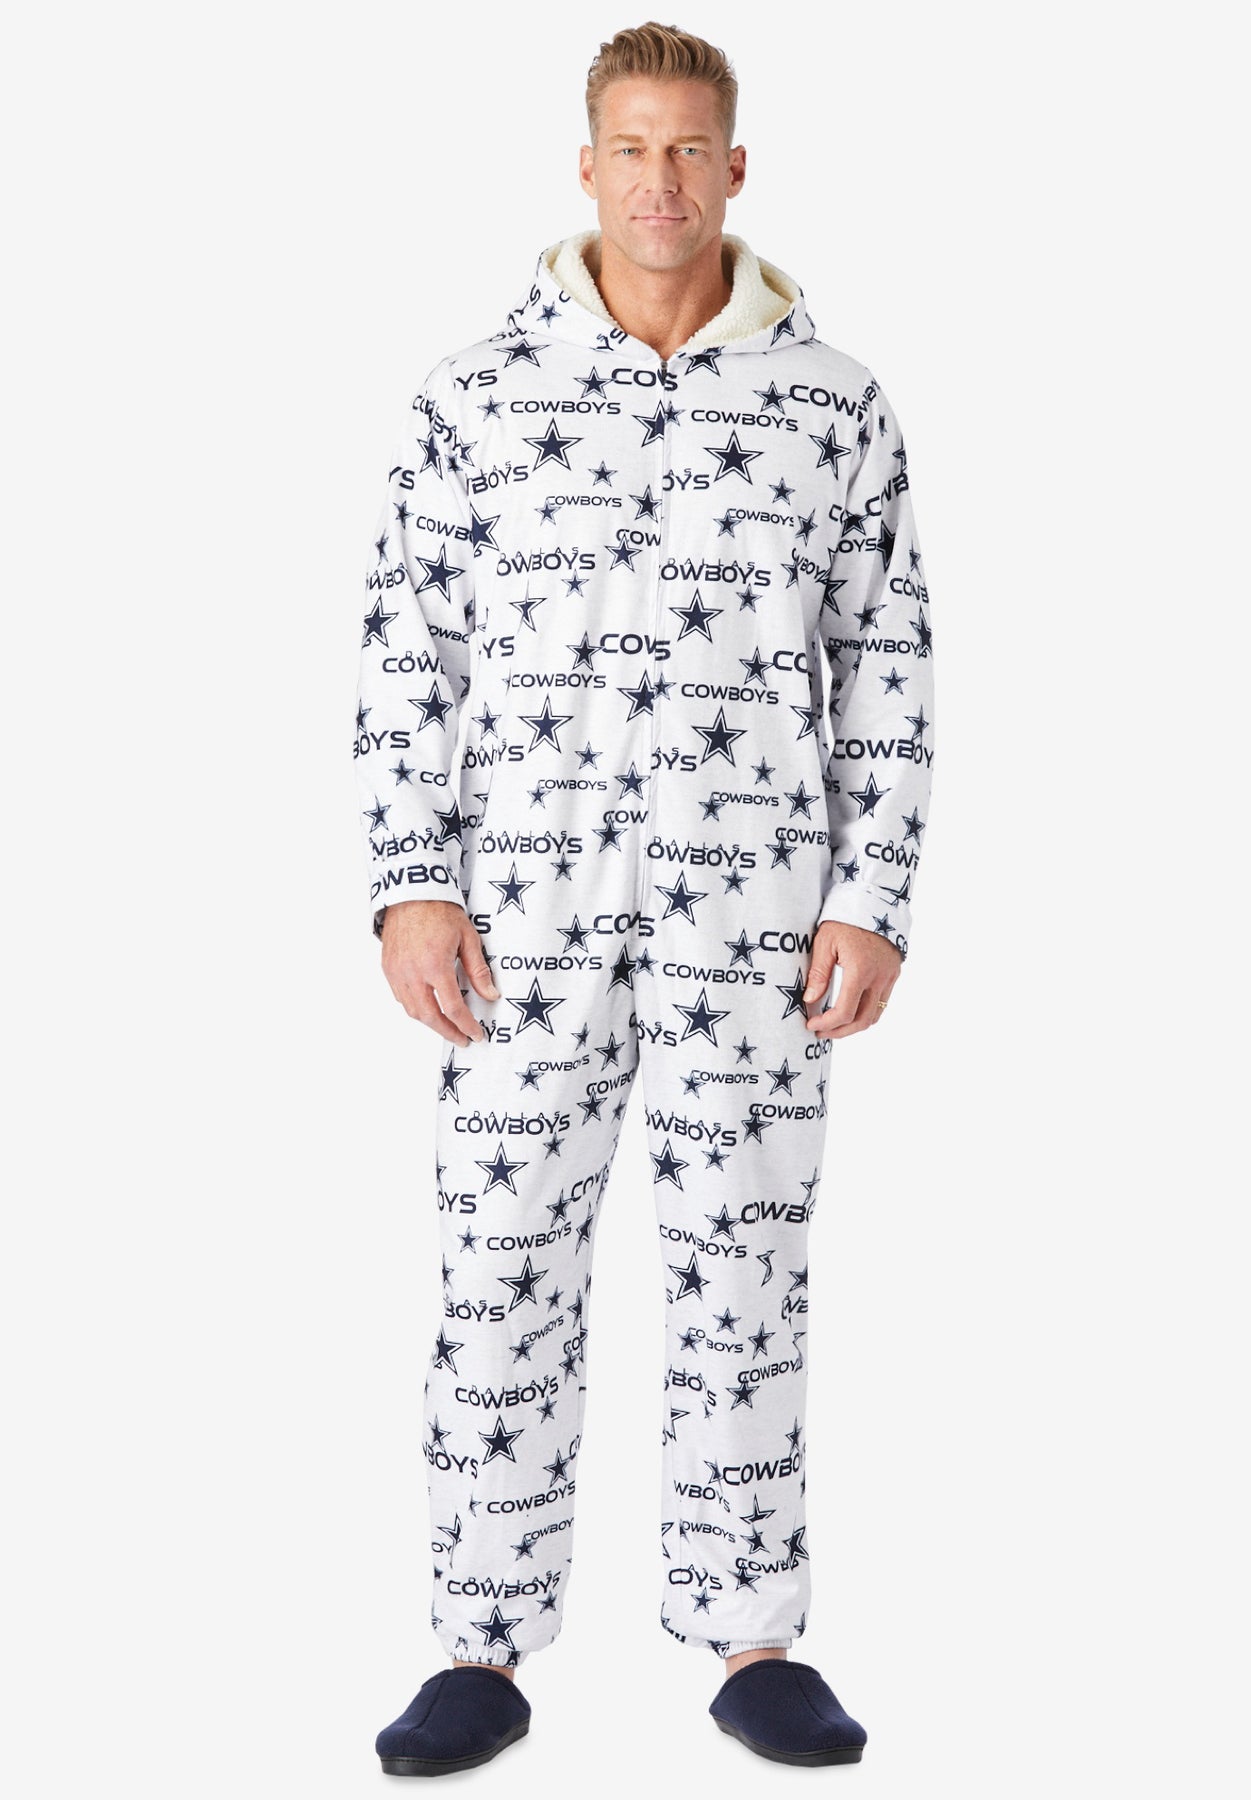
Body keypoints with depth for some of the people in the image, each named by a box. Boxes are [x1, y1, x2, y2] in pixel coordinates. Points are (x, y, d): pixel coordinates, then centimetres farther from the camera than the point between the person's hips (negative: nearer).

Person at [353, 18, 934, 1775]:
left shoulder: (836, 404, 2)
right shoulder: (477, 390, 2)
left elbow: (888, 667, 4)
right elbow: (410, 650, 1)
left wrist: (875, 905, -5)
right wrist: (411, 890, -8)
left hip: (751, 912, 0)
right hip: (531, 908, 0)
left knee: (744, 1276, 6)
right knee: (503, 1273, 2)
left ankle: (754, 1647, 20)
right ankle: (486, 1657, 16)